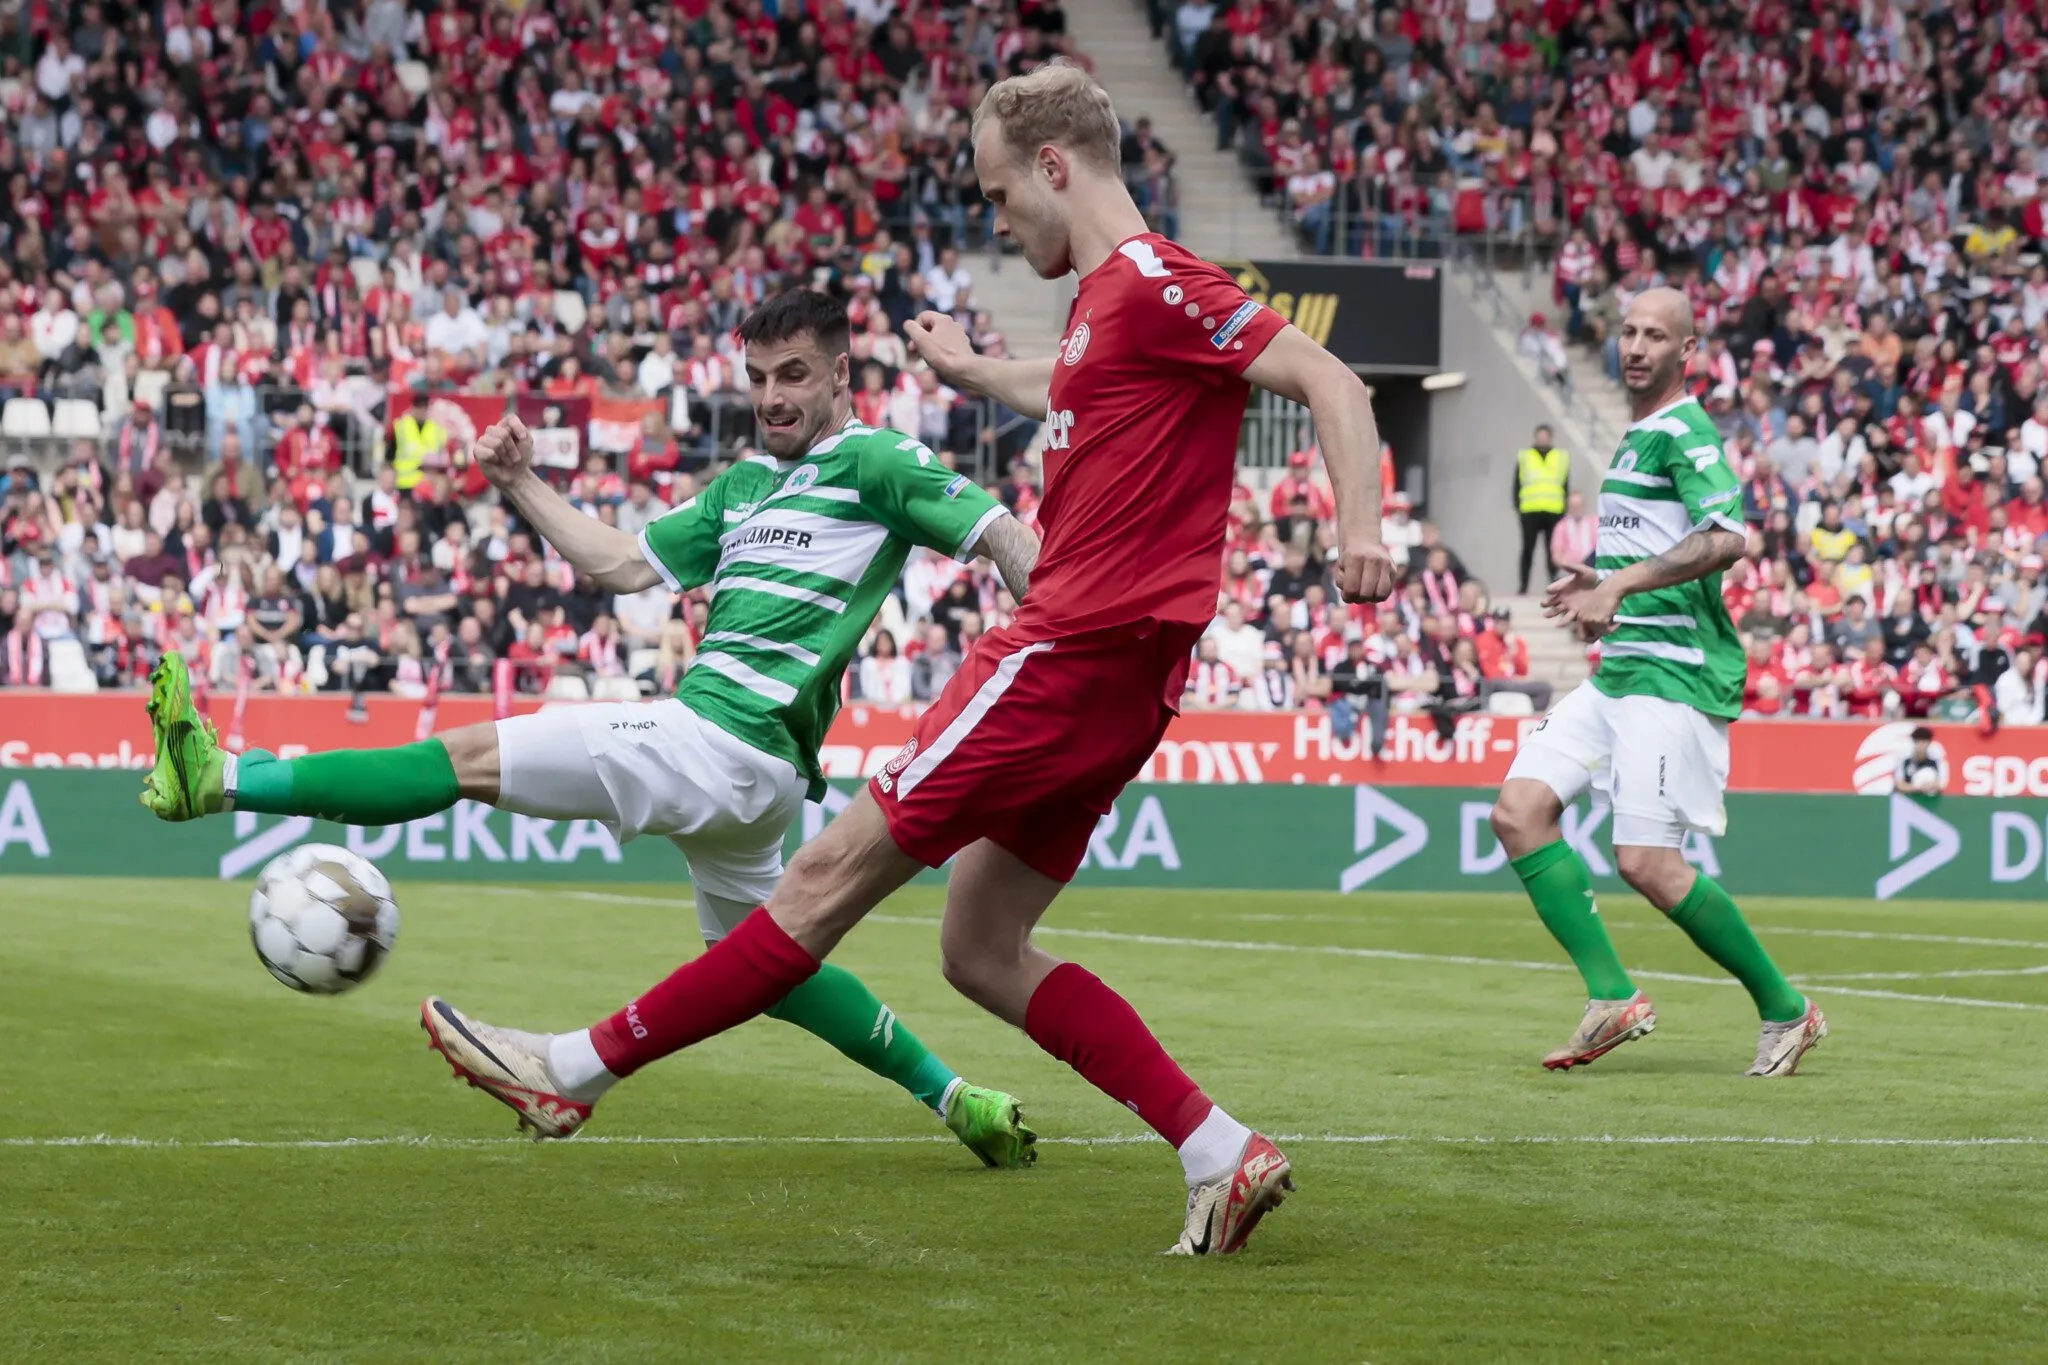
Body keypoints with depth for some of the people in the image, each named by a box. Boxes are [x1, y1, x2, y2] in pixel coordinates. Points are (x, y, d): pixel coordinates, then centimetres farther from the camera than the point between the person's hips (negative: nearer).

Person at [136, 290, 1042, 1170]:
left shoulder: (876, 463, -3)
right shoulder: (745, 485, 22)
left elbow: (1007, 539, -7)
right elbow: (625, 565, 25)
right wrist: (522, 485, 18)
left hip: (722, 743, -10)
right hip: (744, 767, 10)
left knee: (475, 759, -8)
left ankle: (221, 781, -7)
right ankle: (960, 1103, 24)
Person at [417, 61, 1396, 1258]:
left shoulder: (1154, 286, -11)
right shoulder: (1106, 298, 17)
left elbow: (1330, 381, -18)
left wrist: (1358, 526, -32)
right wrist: (973, 372, 55)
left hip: (1072, 655, -10)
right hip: (1094, 664, 10)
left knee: (834, 874, -5)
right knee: (982, 948, 10)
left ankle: (580, 1068, 1)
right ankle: (1224, 1157, 4)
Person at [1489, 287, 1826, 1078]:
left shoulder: (1683, 433, -10)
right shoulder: (1635, 438, 20)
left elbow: (1727, 538, -27)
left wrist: (1621, 583, -29)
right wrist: (1600, 584, 14)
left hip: (1675, 674, -10)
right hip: (1619, 671, 10)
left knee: (1646, 862, -14)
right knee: (1519, 810, -4)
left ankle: (1784, 1009, 2)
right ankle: (1612, 997, -4)